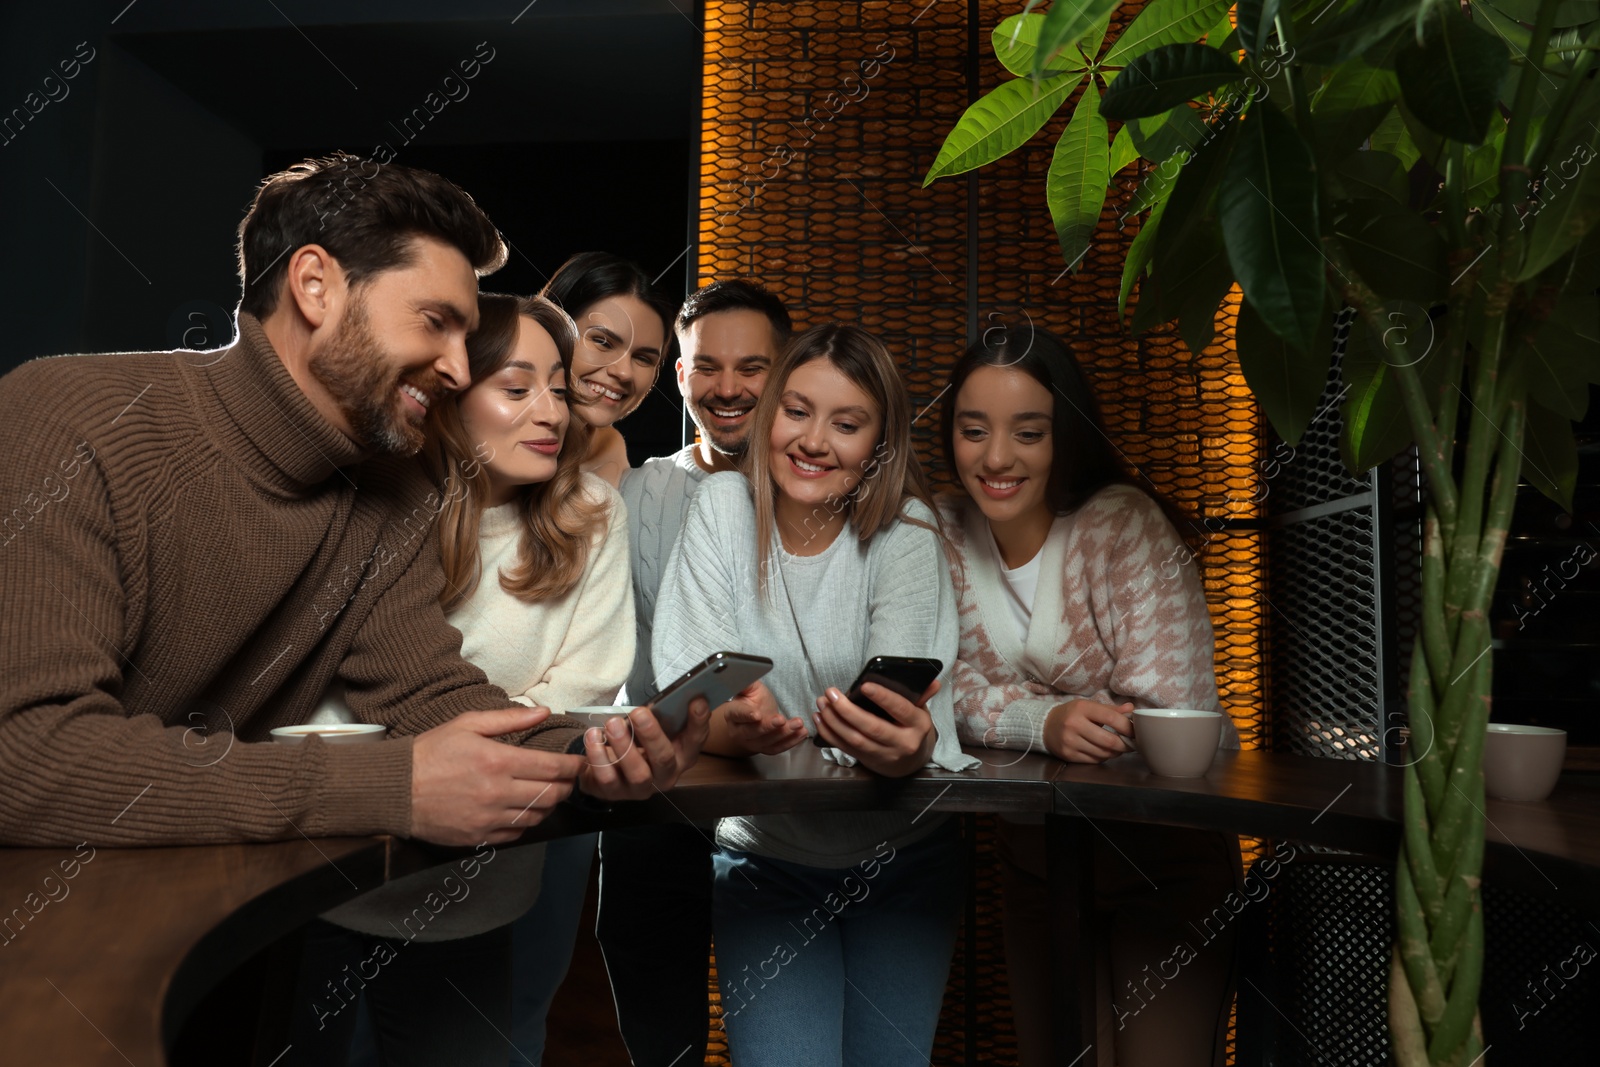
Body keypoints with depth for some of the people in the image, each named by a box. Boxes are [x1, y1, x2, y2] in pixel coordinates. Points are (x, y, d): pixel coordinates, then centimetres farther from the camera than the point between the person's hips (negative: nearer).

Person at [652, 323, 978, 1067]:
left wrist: (911, 743, -48)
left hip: (902, 855, 0)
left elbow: (906, 700, -24)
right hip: (762, 856, 0)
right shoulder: (721, 507, -8)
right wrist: (728, 726, -39)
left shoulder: (907, 532, -11)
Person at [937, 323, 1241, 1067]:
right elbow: (954, 691, -12)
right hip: (1035, 848, 4)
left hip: (1166, 848, -4)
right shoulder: (945, 531, -7)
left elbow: (1163, 715, -25)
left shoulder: (1126, 524, -19)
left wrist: (1004, 710, -22)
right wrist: (1047, 721, -30)